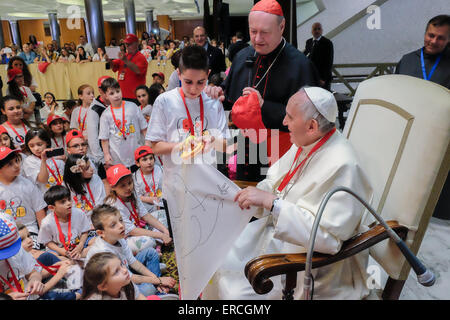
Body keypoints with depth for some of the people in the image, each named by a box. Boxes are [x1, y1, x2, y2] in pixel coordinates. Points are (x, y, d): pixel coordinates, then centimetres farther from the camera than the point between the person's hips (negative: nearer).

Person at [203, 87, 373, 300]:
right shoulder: (304, 143, -2)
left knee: (237, 292, -12)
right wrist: (256, 194, -7)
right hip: (276, 230, 8)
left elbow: (328, 236, -32)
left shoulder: (342, 166, -29)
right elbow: (276, 179, 14)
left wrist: (271, 202, -34)